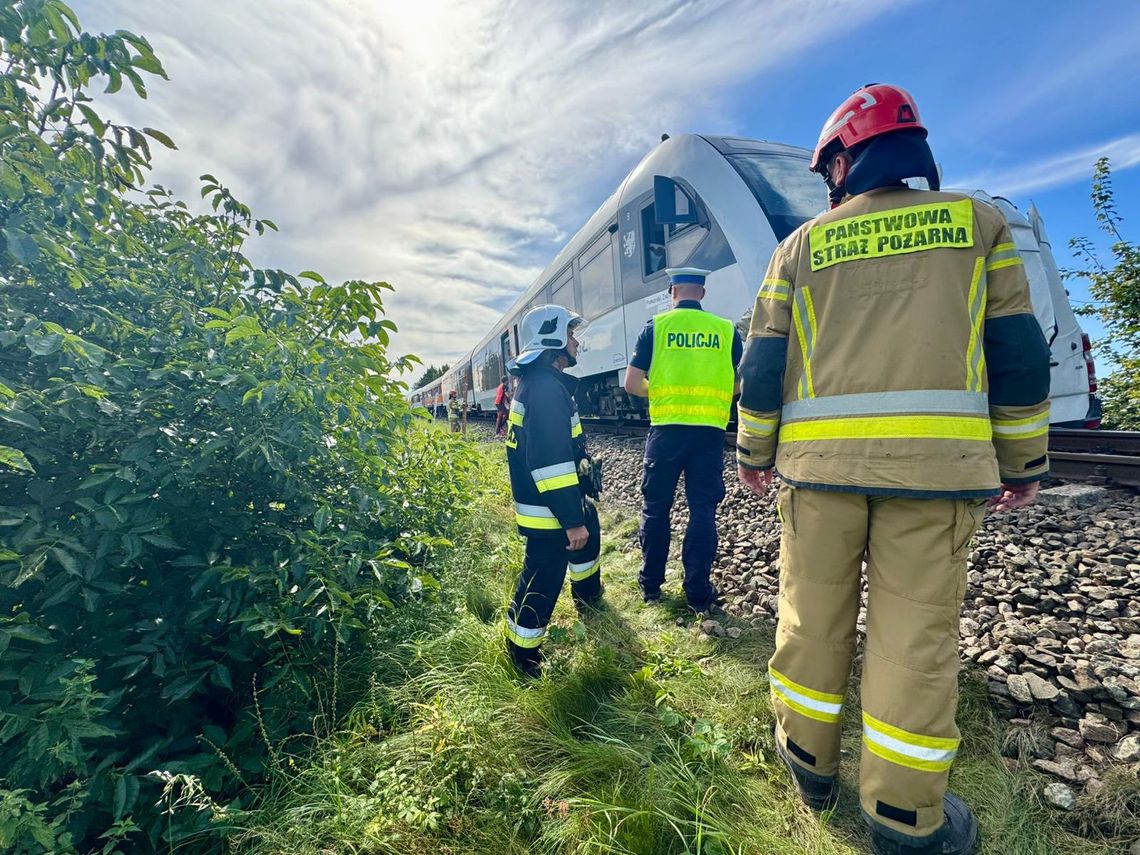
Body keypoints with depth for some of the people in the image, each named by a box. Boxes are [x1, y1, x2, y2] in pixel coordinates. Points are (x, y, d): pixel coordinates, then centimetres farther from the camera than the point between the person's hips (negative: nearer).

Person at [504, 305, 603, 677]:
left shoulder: (539, 381, 11)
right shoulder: (546, 387, -24)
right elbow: (550, 461, -30)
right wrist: (572, 520, -25)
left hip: (562, 499, 11)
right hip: (549, 508, -11)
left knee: (589, 535, 30)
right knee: (543, 578, 2)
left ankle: (588, 596, 54)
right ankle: (522, 654, 21)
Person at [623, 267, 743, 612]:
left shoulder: (656, 326, 1)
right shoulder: (726, 330, 6)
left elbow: (632, 384, -2)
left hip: (666, 430, -1)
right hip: (709, 431, 1)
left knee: (655, 508, 12)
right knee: (703, 510, 8)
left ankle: (650, 584, 23)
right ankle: (698, 593, 11)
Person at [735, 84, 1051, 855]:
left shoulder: (801, 246, 11)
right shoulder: (977, 222, 11)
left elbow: (763, 363, 6)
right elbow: (1018, 352, 7)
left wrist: (753, 453, 15)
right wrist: (1024, 459, 15)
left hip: (819, 459, 1)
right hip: (935, 459, 0)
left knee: (812, 612, 12)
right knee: (916, 629, 6)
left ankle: (810, 760, 28)